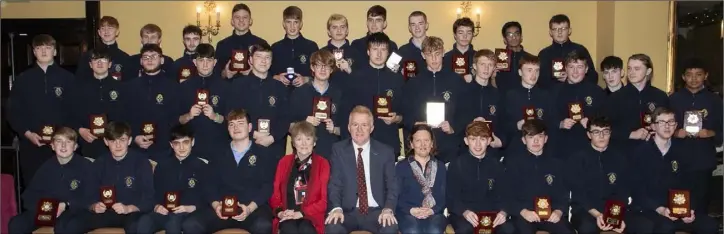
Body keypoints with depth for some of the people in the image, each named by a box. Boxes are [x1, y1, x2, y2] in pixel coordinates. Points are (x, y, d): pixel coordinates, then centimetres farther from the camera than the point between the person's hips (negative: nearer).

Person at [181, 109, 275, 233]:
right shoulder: (219, 154, 22)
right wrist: (215, 205, -8)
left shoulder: (263, 154, 10)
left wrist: (250, 208, -16)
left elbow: (267, 186, 1)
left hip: (254, 208, -3)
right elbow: (211, 184, 14)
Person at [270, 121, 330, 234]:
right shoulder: (284, 162, 15)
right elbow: (275, 194, 13)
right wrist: (279, 212, -9)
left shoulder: (322, 163, 8)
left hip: (311, 216, -1)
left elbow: (324, 199, 1)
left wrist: (302, 213, -13)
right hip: (287, 216, 1)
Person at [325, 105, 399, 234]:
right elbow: (334, 183, 1)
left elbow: (392, 185, 4)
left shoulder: (385, 151, 7)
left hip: (376, 211, 0)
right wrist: (336, 208, -18)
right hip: (348, 211, 0)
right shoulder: (338, 150, 7)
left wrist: (388, 209, -16)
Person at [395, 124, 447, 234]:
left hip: (434, 213, 2)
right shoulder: (401, 166, 10)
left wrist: (433, 210, -10)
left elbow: (445, 195, 9)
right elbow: (397, 195, 3)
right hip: (408, 213, -2)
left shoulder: (440, 166, 17)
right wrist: (411, 210, -15)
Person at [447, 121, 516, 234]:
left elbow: (503, 194, 5)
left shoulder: (496, 164, 7)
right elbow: (451, 197, -6)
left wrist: (503, 212, -18)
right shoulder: (456, 164, -2)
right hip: (462, 214, -3)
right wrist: (464, 212, -26)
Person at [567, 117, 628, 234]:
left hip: (615, 210, 3)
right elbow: (578, 193, -6)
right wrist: (596, 214, -20)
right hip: (585, 210, -3)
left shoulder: (620, 158, 10)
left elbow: (624, 191, 5)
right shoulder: (577, 159, 1)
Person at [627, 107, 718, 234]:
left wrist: (690, 208, -8)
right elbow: (637, 189, -9)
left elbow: (690, 184, 9)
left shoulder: (683, 150, 8)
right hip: (647, 209, -5)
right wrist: (659, 209, -20)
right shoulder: (640, 151, -6)